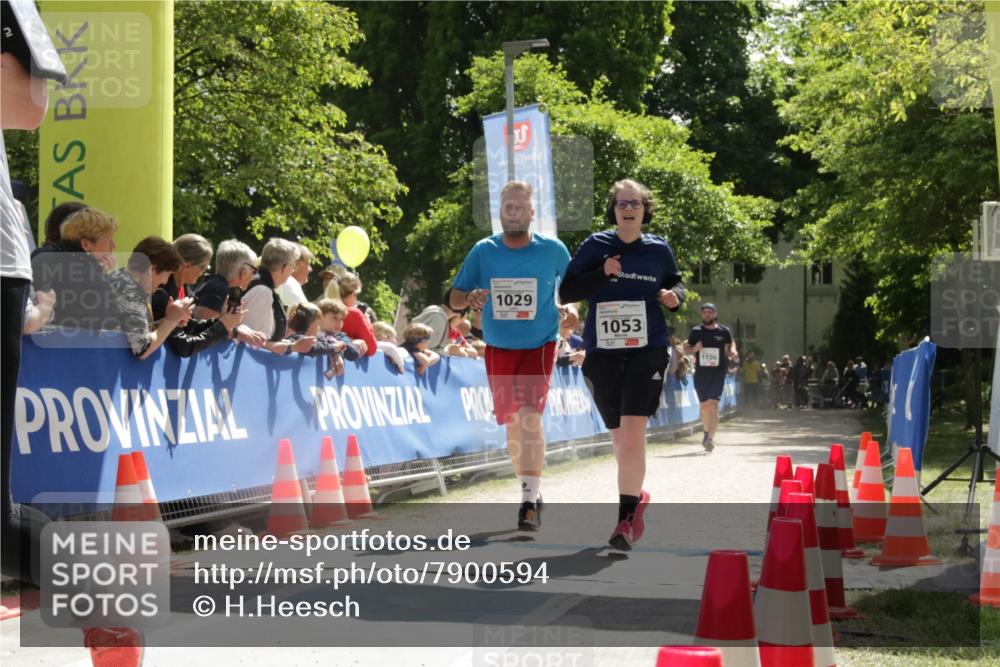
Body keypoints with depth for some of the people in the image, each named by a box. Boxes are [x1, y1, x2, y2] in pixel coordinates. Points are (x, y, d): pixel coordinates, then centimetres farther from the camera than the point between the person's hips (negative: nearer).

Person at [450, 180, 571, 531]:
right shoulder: (483, 251, -3)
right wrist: (470, 297, -20)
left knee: (530, 417, -20)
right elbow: (454, 298, 1)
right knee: (512, 424, 10)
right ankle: (530, 490, 28)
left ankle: (530, 500, -19)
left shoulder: (553, 250, -6)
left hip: (539, 345, -3)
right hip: (498, 348, 3)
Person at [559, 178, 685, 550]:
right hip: (602, 353, 2)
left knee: (633, 432, -16)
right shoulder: (595, 247, 0)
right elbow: (565, 292, -4)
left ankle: (626, 519, -15)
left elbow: (675, 283, 20)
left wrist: (675, 296, -3)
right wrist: (602, 274, -18)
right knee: (619, 436, 13)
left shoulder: (658, 249, 3)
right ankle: (636, 496, 38)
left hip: (648, 350, -1)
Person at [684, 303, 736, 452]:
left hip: (718, 373, -2)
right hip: (701, 373, 2)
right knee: (704, 405, 12)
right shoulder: (696, 331, 5)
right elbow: (686, 349, 11)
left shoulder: (724, 331, 3)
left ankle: (710, 438, -17)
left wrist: (732, 352, -8)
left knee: (713, 404, -15)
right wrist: (694, 349, -11)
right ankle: (707, 432, 36)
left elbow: (730, 346, 15)